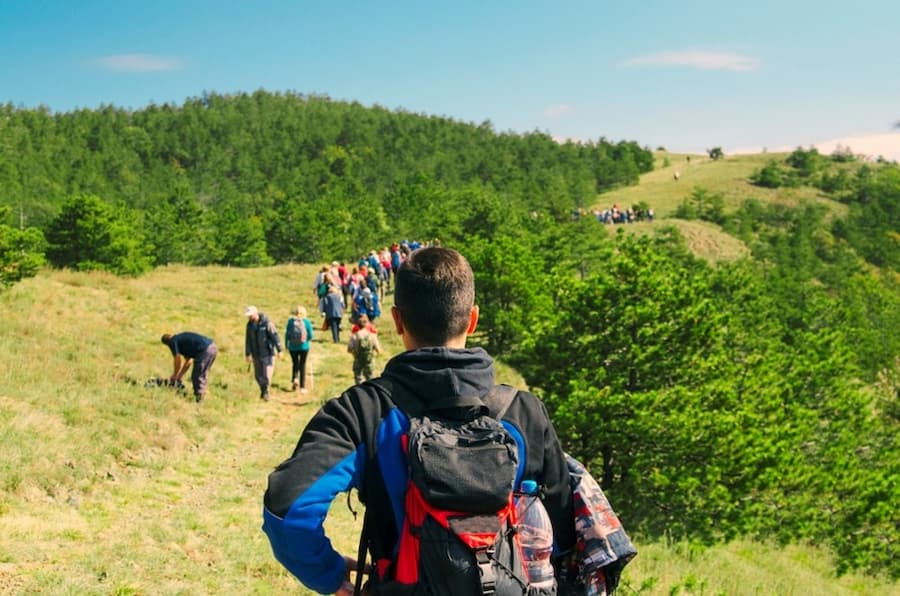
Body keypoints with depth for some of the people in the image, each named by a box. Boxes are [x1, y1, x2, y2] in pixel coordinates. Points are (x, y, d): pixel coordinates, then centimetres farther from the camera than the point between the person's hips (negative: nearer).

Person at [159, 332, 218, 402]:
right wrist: (179, 377, 38)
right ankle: (202, 396, 26)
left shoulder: (173, 341, 8)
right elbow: (189, 361, 34)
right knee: (203, 375, 21)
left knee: (196, 377, 2)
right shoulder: (182, 338, 32)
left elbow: (178, 360, 2)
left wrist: (174, 376, 16)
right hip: (213, 346, 9)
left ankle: (199, 399, 4)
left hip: (205, 350, -9)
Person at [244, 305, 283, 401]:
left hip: (267, 353, -5)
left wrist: (279, 350, -12)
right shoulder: (250, 325, 2)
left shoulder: (266, 323, -14)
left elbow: (275, 336, -12)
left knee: (267, 374, -10)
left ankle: (266, 391, 7)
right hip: (256, 354, 5)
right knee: (258, 375, 9)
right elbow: (248, 340, 9)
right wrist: (247, 354, 9)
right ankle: (263, 390, 30)